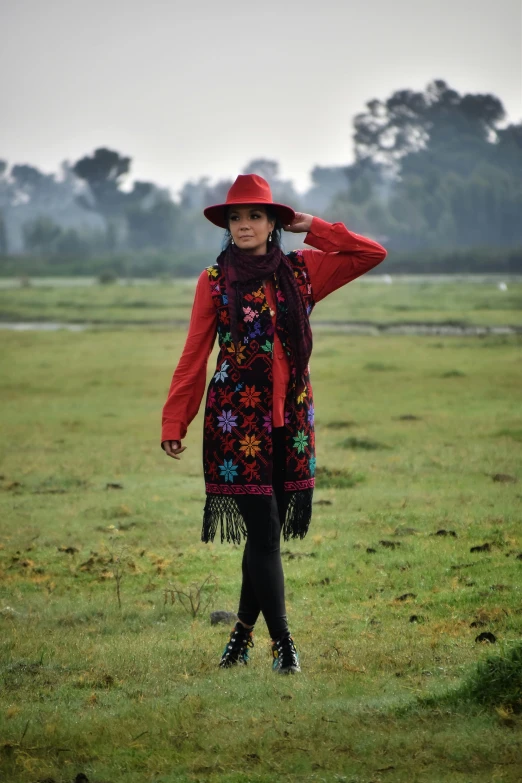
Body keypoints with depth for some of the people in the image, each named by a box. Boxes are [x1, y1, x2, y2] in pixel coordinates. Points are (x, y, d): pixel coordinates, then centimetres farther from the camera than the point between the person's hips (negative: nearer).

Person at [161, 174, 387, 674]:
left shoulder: (302, 270, 7)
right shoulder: (215, 281, 0)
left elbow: (372, 254, 7)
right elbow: (193, 357, 1)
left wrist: (313, 228, 2)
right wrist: (174, 423, -2)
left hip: (291, 420, 3)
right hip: (237, 420, -3)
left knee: (268, 532, 7)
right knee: (263, 532, -6)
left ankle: (243, 633, 21)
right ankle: (282, 643, -2)